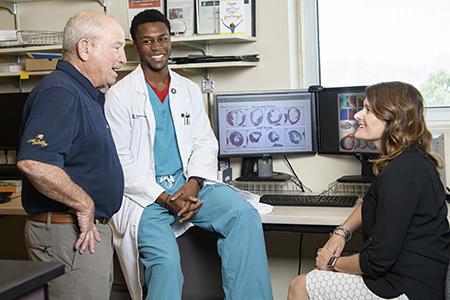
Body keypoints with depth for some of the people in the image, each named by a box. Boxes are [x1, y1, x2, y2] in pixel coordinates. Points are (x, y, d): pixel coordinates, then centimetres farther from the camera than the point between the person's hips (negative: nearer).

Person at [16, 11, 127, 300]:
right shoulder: (59, 94, -18)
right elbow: (33, 163, -31)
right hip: (68, 233, -10)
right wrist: (84, 205, -21)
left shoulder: (88, 95, 15)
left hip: (93, 228, 10)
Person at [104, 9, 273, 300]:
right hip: (144, 193, -4)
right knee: (166, 260, -28)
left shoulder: (190, 90, 14)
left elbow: (205, 142, 10)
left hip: (189, 185, 4)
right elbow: (120, 160, -6)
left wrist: (194, 183, -11)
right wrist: (163, 199, -16)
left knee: (244, 214, -21)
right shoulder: (120, 95, -1)